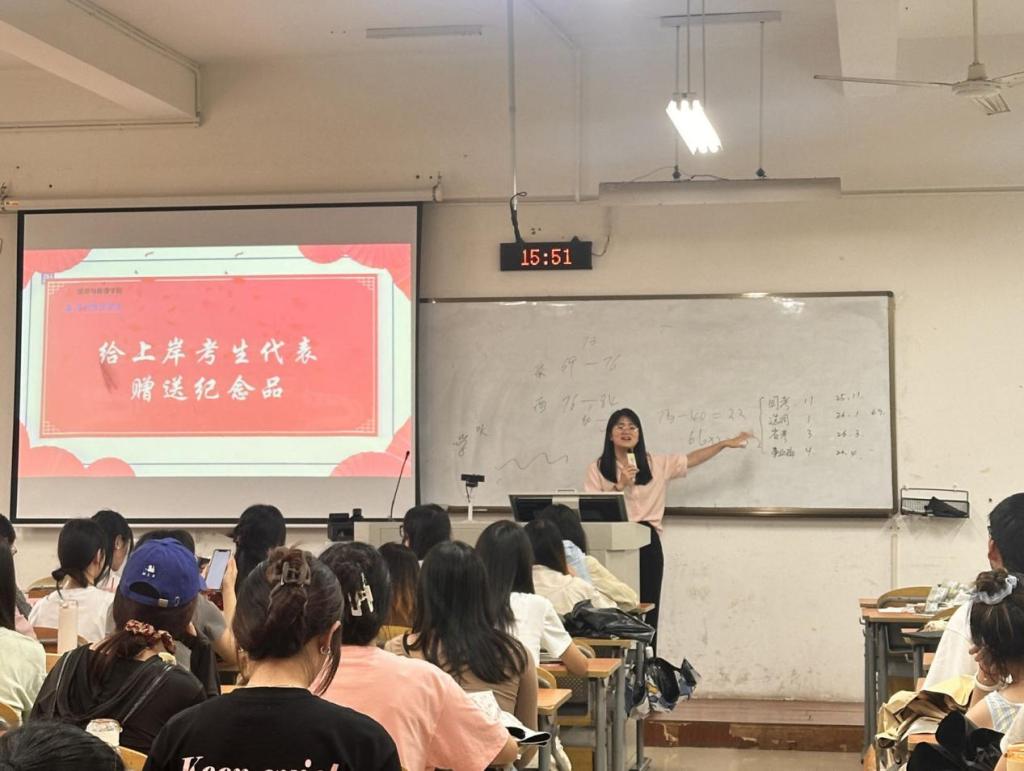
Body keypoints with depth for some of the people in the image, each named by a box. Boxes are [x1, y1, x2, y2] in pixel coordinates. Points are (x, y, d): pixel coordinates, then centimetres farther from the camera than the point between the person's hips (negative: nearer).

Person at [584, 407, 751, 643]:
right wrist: (620, 486, -12)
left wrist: (726, 443, 11)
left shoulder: (656, 464, 10)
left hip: (647, 544, 2)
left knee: (647, 610, 3)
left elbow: (692, 459, 14)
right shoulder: (597, 469, 4)